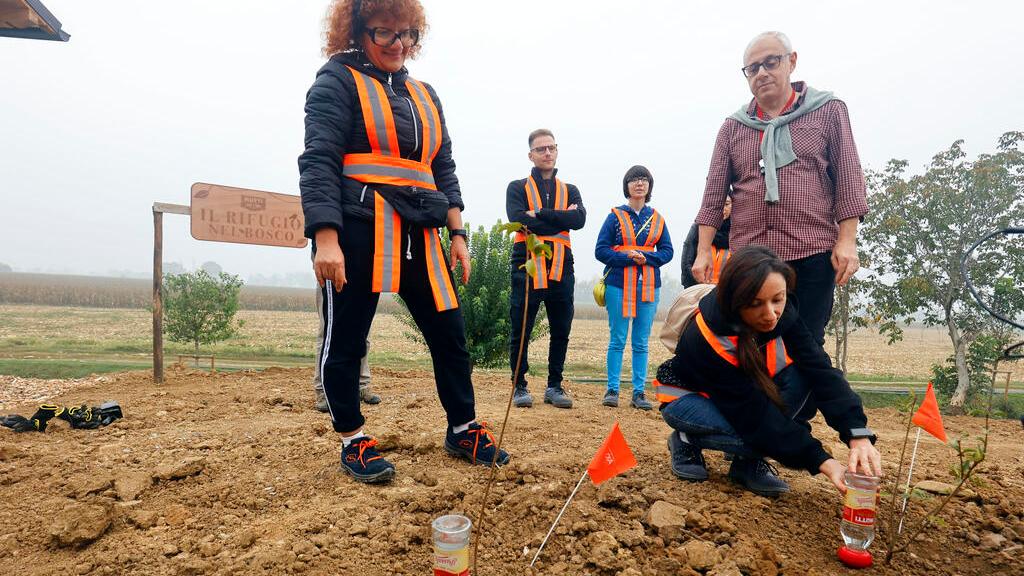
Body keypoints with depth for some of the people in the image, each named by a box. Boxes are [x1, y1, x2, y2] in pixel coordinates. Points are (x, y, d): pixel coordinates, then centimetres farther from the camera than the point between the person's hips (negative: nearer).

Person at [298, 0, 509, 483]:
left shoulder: (424, 95, 20)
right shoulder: (338, 81, 1)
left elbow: (443, 169, 21)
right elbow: (318, 163, -10)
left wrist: (457, 232, 10)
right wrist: (325, 239, -20)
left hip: (417, 235, 6)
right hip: (356, 231, -6)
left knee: (449, 333, 6)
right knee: (345, 338, 3)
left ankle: (462, 430, 22)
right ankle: (352, 440, 19)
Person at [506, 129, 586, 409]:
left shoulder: (570, 191, 18)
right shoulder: (517, 188, 9)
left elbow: (579, 219, -4)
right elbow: (518, 220, -11)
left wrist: (540, 213, -11)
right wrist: (560, 219, -7)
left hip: (561, 270, 3)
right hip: (527, 268, -3)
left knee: (561, 332, 7)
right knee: (520, 331, 0)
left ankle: (554, 386, 20)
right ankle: (519, 386, 14)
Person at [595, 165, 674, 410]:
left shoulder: (657, 218, 11)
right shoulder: (615, 216, 3)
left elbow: (667, 251, 8)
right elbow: (601, 250, -1)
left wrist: (646, 257, -11)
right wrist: (627, 257, -15)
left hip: (648, 285, 3)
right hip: (619, 284, -2)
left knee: (642, 342, 6)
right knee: (617, 340, 0)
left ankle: (639, 393, 12)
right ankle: (612, 390, 9)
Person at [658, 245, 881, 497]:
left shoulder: (783, 314, -20)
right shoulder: (706, 337, -36)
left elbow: (821, 371, -26)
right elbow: (754, 415, -34)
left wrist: (858, 435, -39)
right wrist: (821, 461, -34)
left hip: (747, 393, 6)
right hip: (689, 398, -5)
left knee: (800, 378, -24)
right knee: (755, 431, -35)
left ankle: (748, 462, -8)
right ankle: (687, 441, -4)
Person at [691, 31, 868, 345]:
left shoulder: (828, 110, 9)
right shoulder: (733, 127, 13)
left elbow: (848, 179, 3)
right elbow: (714, 193, 7)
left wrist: (847, 240, -6)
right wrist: (703, 251, -1)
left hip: (813, 254, -2)